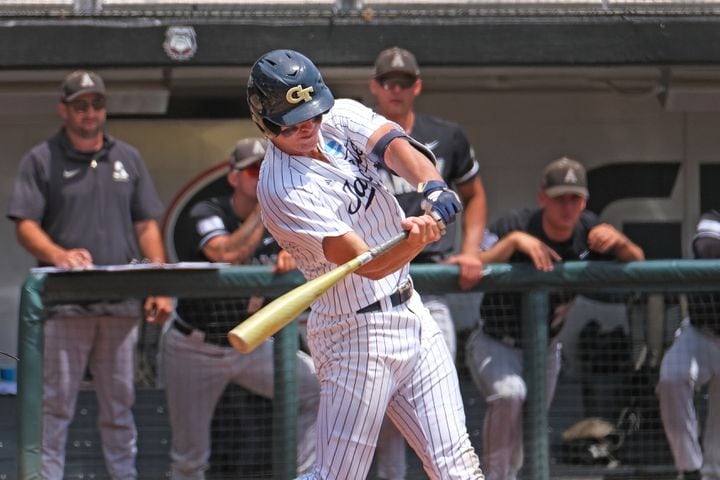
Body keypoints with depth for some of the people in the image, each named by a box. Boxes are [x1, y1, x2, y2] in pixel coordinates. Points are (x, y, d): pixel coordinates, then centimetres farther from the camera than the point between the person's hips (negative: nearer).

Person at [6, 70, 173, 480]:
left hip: (122, 303, 4)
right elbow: (26, 225, -3)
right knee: (56, 404, -6)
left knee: (119, 404, 8)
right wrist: (59, 255, -23)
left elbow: (147, 226, 15)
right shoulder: (42, 160, 4)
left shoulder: (128, 158, 16)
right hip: (64, 303, -4)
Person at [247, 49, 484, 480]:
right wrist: (416, 241, -44)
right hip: (359, 334, -7)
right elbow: (369, 265, -25)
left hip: (410, 313, 7)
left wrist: (433, 187, -35)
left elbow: (394, 144, -16)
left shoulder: (340, 118, 1)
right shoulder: (282, 190, -21)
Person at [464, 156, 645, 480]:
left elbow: (637, 263, -9)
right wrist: (513, 241, -45)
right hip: (495, 345, -5)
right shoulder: (515, 226, -23)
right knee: (510, 394, -33)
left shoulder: (588, 230, -10)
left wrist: (618, 241, -29)